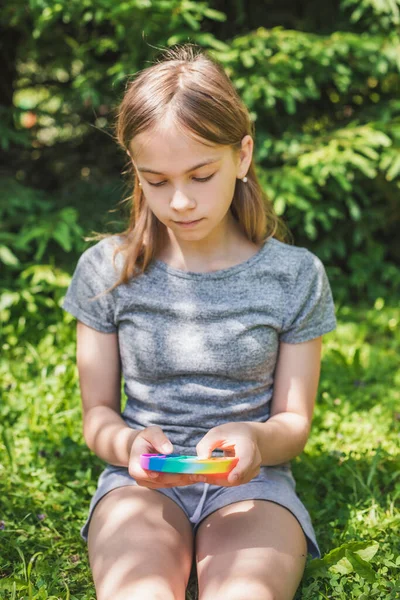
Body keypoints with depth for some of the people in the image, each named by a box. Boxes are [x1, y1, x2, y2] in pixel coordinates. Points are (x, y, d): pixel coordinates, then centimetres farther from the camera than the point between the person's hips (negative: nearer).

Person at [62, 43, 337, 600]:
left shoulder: (295, 276, -1)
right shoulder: (106, 271, 0)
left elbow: (295, 422, 3)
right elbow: (97, 412, 5)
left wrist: (255, 439, -21)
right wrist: (128, 443, -19)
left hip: (252, 481, 0)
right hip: (141, 482, 1)